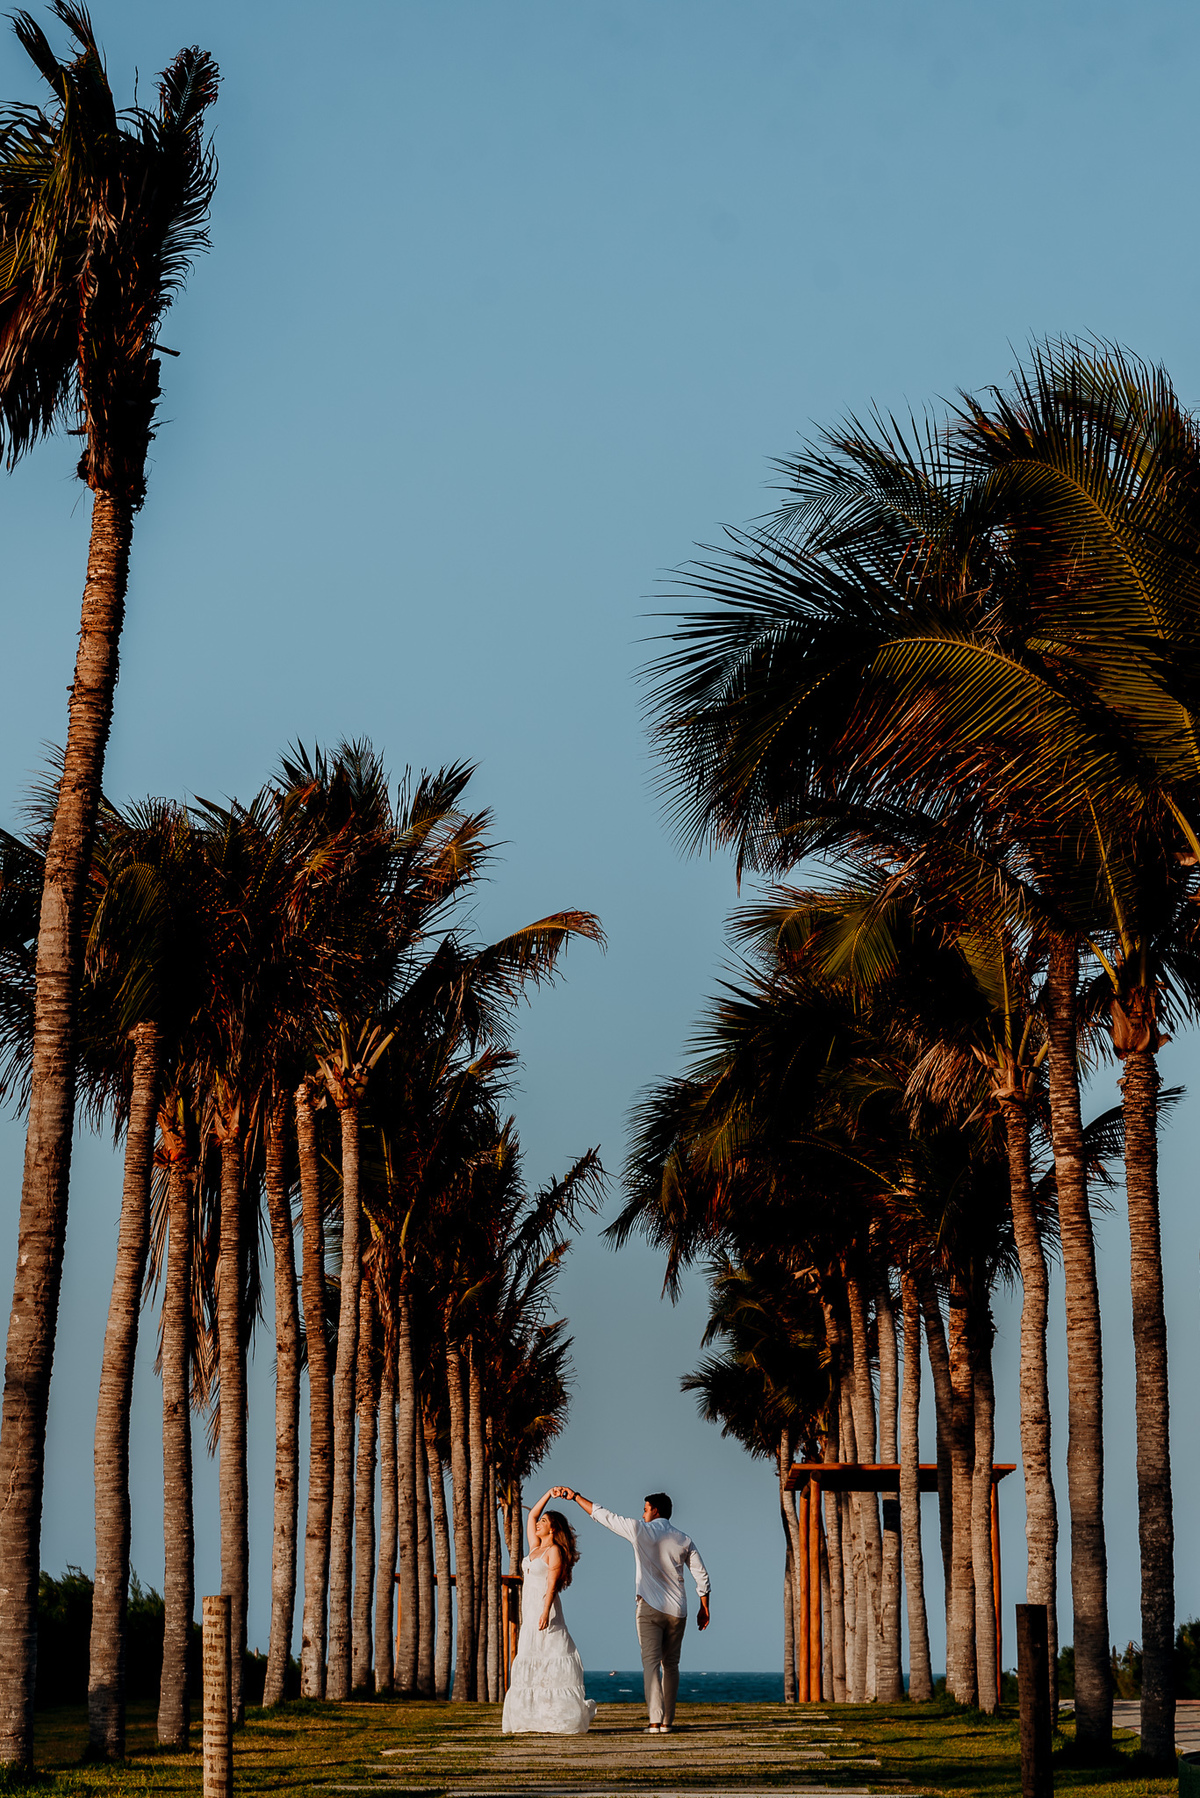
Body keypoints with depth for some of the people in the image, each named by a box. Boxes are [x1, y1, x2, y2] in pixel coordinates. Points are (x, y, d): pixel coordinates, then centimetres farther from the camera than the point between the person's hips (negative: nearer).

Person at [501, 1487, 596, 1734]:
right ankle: (534, 1720, 2)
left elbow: (552, 1585, -15)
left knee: (549, 1663, -10)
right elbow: (531, 1516, 24)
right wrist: (549, 1495, 20)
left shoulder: (555, 1552, -6)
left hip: (545, 1608, -8)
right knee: (529, 1663, 3)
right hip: (529, 1611, 8)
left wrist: (546, 1612, -23)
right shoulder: (535, 1547, 17)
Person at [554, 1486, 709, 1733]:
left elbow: (603, 1516, -2)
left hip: (650, 1608, -4)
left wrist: (575, 1496, 6)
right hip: (677, 1611, 4)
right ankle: (668, 1721, 12)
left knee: (651, 1663, -7)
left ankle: (656, 1721, -20)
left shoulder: (640, 1530, -4)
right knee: (671, 1665, 13)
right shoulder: (684, 1541, 7)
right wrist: (704, 1608, 16)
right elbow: (702, 1576, 7)